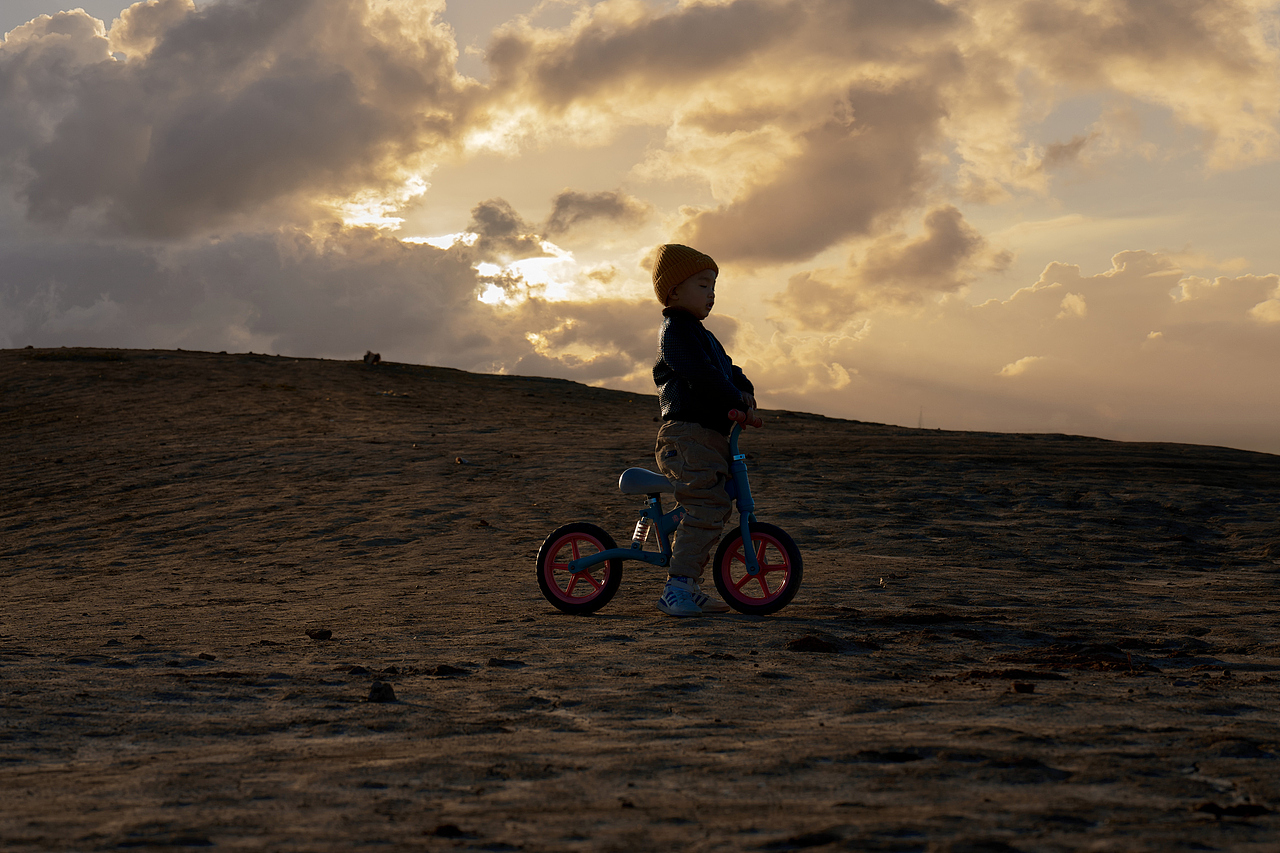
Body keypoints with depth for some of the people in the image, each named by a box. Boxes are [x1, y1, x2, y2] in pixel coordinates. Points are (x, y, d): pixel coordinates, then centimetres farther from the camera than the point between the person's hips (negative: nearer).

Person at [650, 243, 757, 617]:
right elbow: (701, 377, -19)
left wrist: (745, 391, 1)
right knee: (706, 506, -19)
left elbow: (726, 369, 22)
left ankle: (688, 585, 16)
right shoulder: (676, 330, -7)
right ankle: (676, 588, -19)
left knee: (716, 509, 10)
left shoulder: (699, 333, 26)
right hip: (687, 434, -11)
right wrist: (737, 402, -16)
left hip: (711, 434, 11)